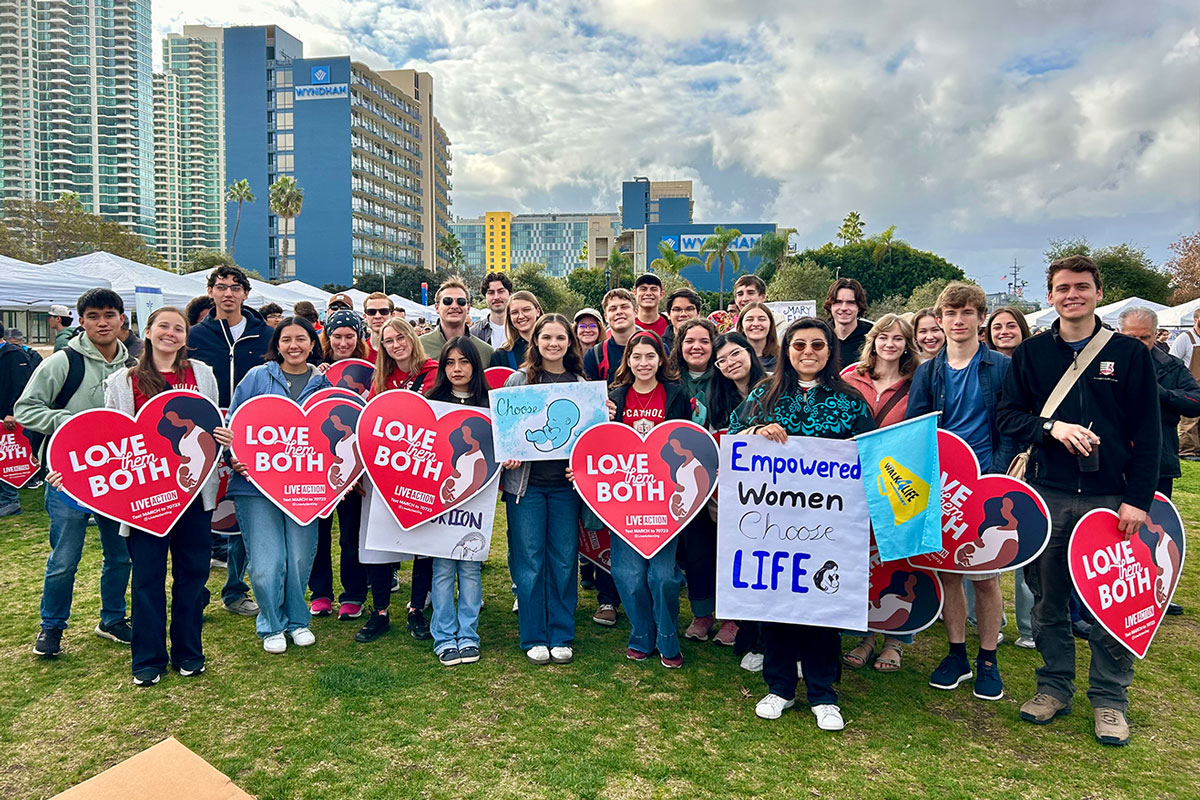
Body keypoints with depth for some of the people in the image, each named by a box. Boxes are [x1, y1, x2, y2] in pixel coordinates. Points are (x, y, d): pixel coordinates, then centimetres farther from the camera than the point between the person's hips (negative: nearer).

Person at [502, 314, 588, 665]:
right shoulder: (518, 380, 2)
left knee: (564, 560, 7)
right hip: (526, 482, -1)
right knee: (529, 560, 4)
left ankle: (562, 637, 21)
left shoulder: (581, 384, 7)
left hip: (566, 483, 2)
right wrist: (507, 455, -13)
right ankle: (534, 639, 17)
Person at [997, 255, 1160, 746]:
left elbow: (1147, 432, 1)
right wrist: (1052, 427, -15)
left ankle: (1109, 698, 20)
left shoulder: (1129, 353, 4)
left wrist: (1138, 498, -6)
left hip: (1109, 497, -1)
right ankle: (1054, 686, 24)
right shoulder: (1031, 354, 7)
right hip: (1045, 494, 1)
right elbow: (1008, 415, 5)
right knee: (1047, 598, 9)